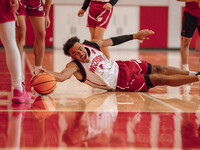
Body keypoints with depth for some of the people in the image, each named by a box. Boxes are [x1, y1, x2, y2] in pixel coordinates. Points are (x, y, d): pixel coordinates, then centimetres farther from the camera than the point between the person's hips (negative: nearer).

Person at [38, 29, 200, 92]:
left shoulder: (92, 44, -8)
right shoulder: (75, 66, -24)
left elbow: (112, 41, 5)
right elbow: (62, 76, -43)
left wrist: (134, 36, 11)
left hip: (122, 67, 6)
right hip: (121, 82, -6)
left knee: (158, 69, 8)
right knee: (160, 80, -7)